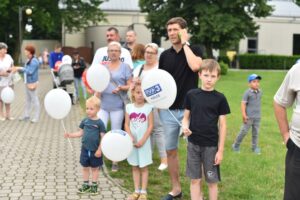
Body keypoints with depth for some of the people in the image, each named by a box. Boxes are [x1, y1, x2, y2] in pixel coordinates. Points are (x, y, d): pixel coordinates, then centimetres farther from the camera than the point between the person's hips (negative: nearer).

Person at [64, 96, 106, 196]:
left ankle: (94, 186, 24)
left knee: (95, 168, 10)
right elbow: (81, 132, 7)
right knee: (85, 167, 13)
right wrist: (70, 135, -6)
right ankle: (85, 185, 27)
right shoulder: (85, 121, 0)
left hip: (95, 150, -4)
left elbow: (103, 137, -12)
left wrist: (99, 150, -14)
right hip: (85, 149, 4)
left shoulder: (99, 123, -13)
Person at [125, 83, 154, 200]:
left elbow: (150, 126, -8)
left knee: (143, 167, 5)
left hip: (144, 141, -3)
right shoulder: (129, 107, 1)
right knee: (135, 167, 11)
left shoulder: (148, 108, -6)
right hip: (132, 141, 3)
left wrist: (142, 140, -15)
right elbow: (126, 125, 1)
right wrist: (131, 137, -14)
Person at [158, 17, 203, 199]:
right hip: (168, 110, 4)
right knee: (171, 150, 10)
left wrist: (185, 43, -13)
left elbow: (195, 66, -23)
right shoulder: (165, 55, 8)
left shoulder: (194, 50, -1)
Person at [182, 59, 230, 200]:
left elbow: (222, 125, -3)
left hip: (211, 145, -2)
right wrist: (185, 127, -16)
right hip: (193, 144, 2)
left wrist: (220, 150, -5)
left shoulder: (220, 98, -5)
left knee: (212, 181, 8)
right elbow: (186, 117, 7)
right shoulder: (191, 95, 0)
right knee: (195, 179, 9)